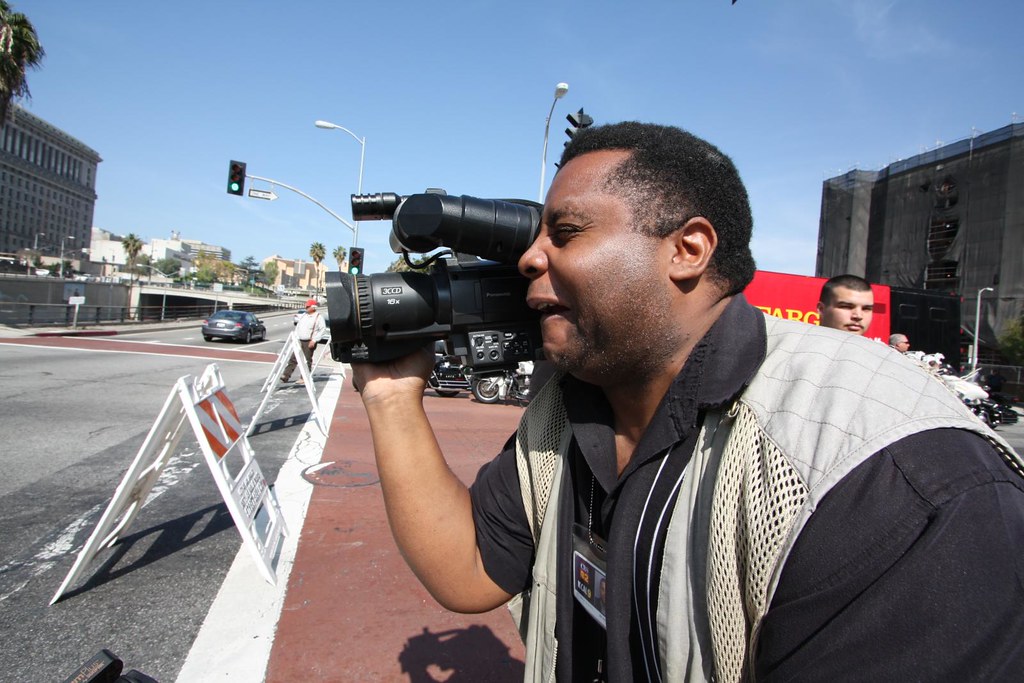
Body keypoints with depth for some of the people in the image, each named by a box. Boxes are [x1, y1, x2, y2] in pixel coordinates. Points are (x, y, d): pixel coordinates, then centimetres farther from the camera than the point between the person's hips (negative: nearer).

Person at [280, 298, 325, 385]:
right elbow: (297, 327, 21)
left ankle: (304, 378, 6)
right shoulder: (303, 316, 15)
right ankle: (286, 376, 4)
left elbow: (323, 329, -11)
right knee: (293, 359, 3)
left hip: (309, 342, -6)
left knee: (307, 360, -1)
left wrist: (314, 340, -15)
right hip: (300, 341, 6)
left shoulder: (318, 317, -5)